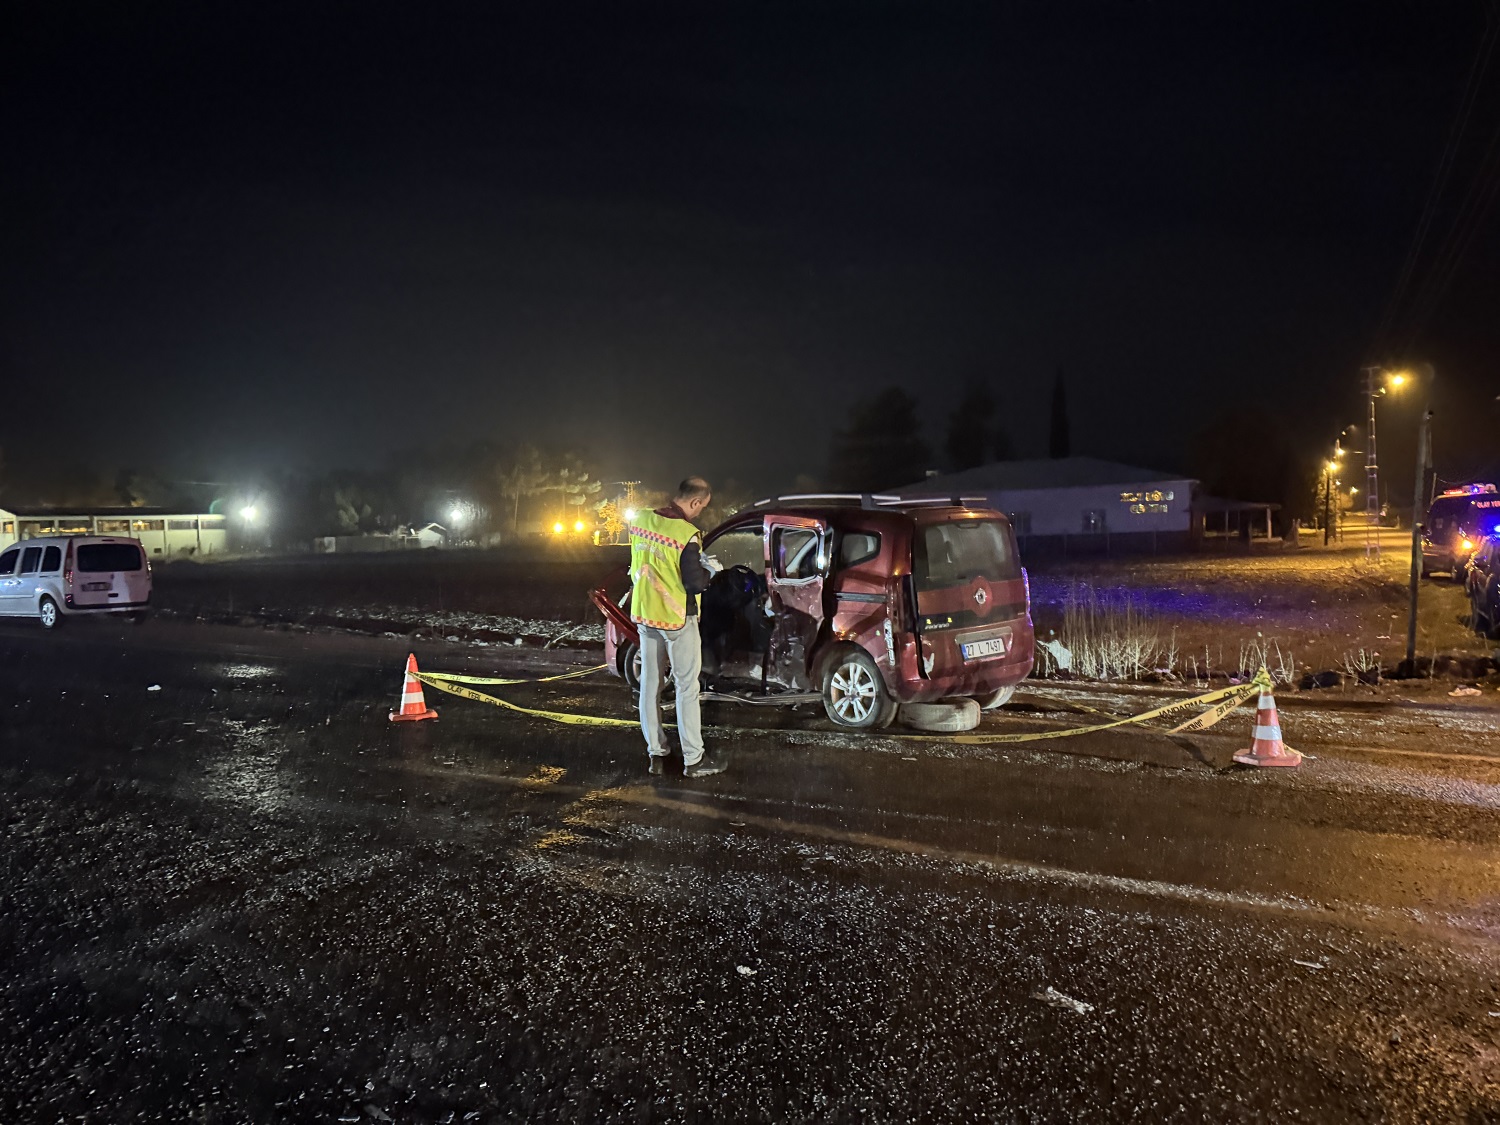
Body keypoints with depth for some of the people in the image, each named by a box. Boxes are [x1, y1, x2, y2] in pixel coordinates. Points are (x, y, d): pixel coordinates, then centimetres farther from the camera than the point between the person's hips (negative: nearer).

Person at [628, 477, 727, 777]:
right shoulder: (687, 535, -22)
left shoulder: (640, 521, -1)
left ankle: (655, 753, 22)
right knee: (687, 688, 4)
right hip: (676, 620, -6)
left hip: (644, 614, 6)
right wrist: (708, 571, 2)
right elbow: (695, 584, -19)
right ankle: (693, 759, 11)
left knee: (649, 683, 14)